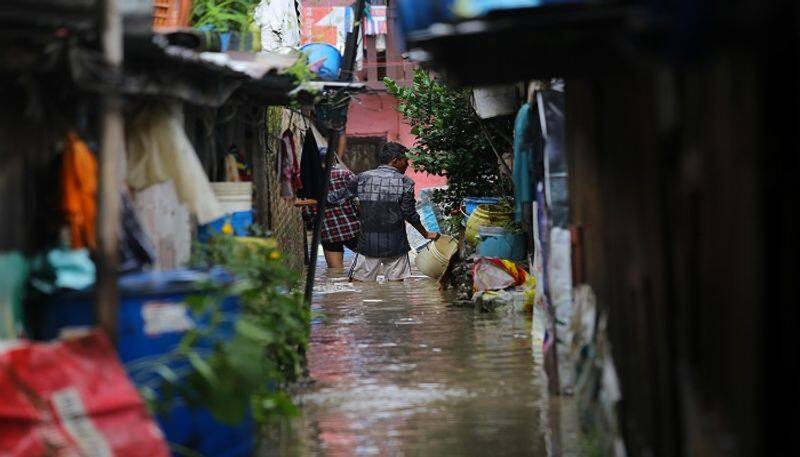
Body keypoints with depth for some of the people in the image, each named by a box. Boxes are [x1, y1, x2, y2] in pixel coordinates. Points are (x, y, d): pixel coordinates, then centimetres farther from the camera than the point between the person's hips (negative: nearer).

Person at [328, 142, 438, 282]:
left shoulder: (363, 178, 2)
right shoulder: (405, 182, -4)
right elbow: (410, 215, -4)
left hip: (368, 243, 2)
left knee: (358, 281, 5)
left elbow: (338, 196, 7)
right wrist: (426, 234, 10)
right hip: (395, 244, -2)